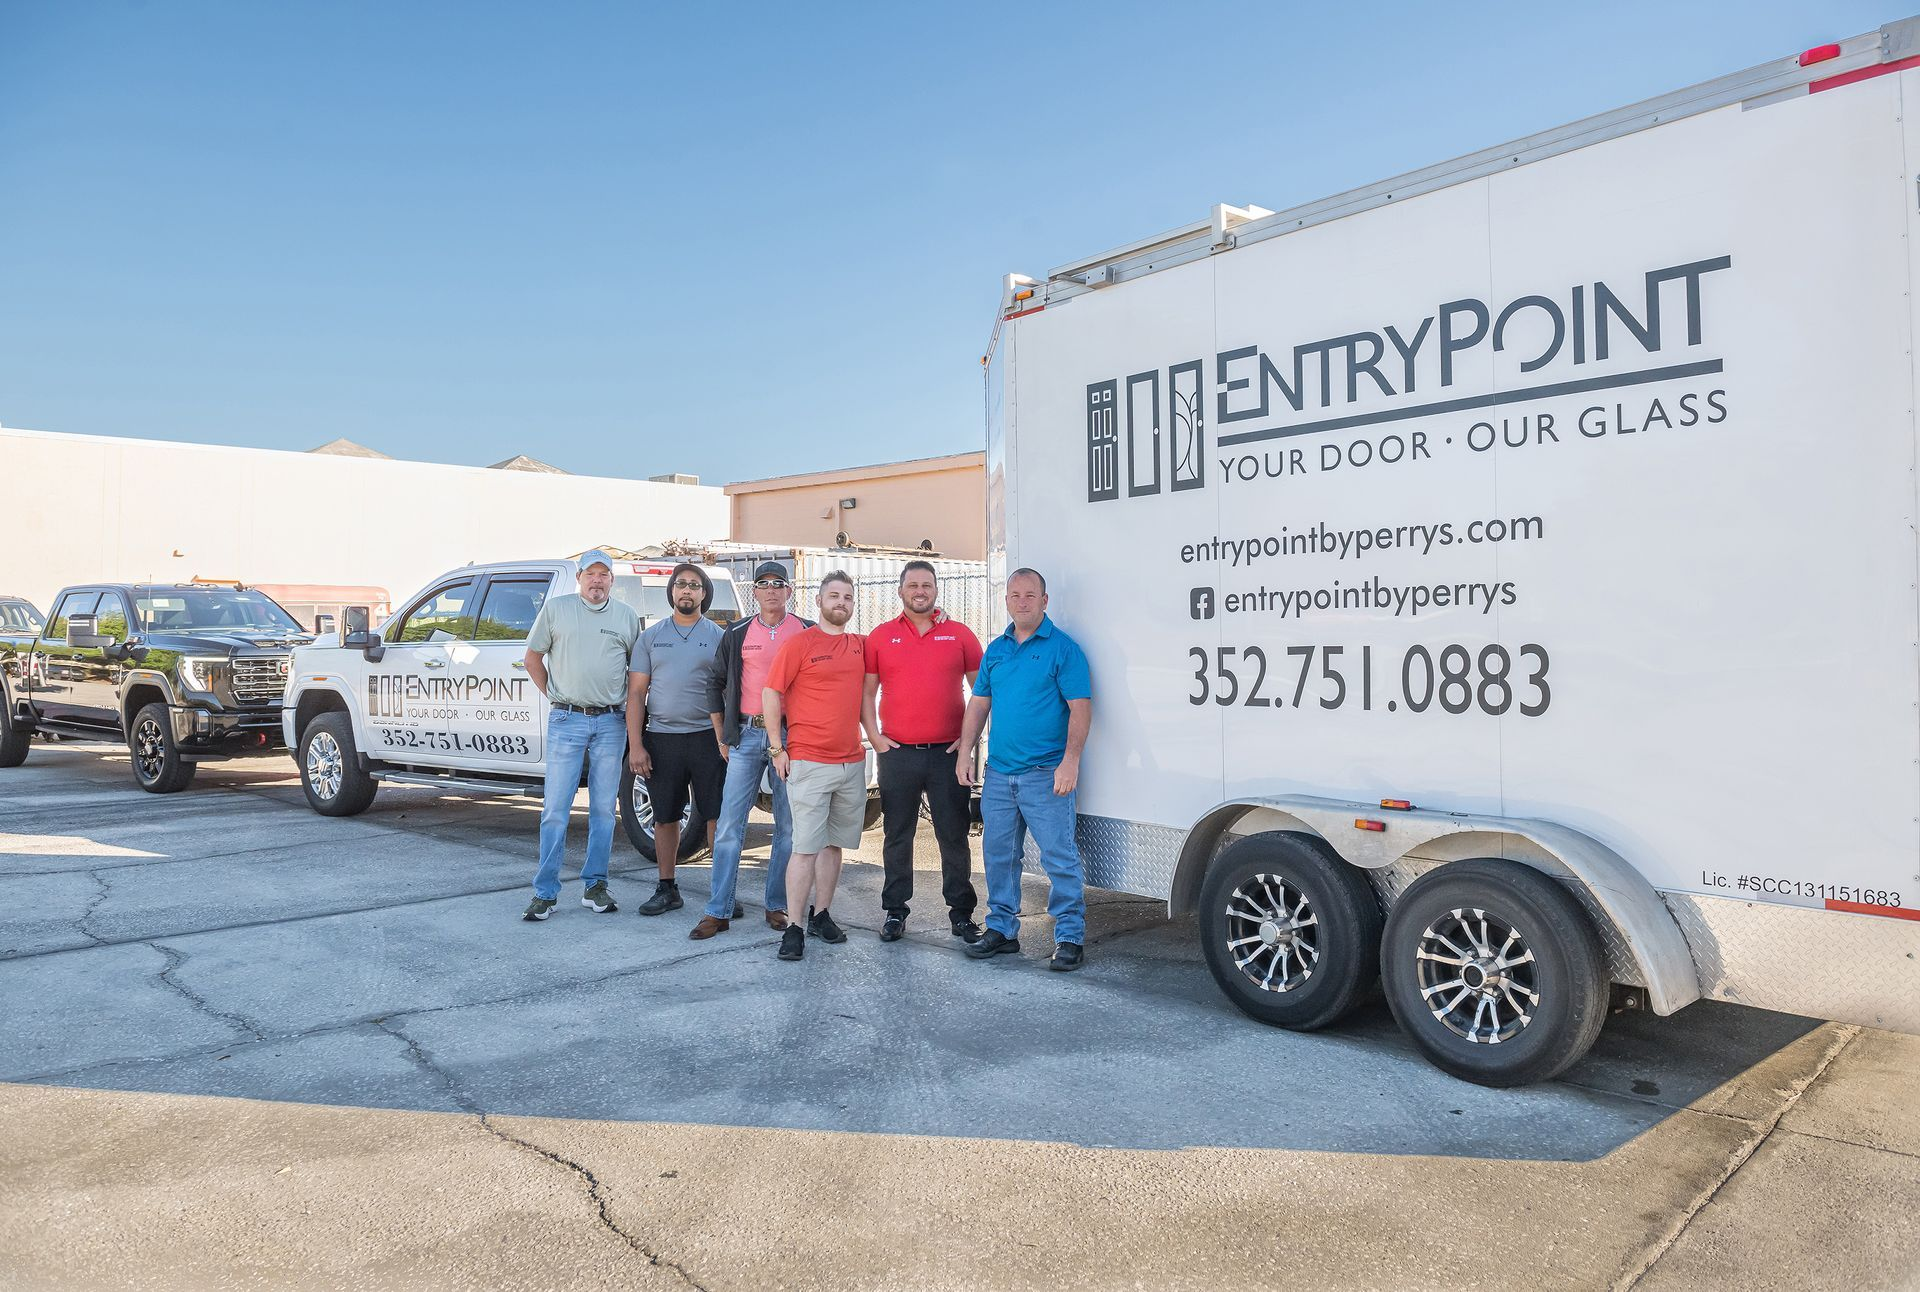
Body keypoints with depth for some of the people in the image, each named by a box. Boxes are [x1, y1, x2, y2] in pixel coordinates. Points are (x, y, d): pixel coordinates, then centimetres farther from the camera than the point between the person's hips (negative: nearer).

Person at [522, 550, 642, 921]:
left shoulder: (626, 616, 10)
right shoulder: (555, 609, 6)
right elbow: (533, 658, 12)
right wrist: (553, 696, 6)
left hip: (610, 723, 2)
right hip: (566, 721, -2)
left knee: (604, 809, 6)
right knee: (556, 808, -2)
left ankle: (595, 885, 16)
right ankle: (545, 892, 5)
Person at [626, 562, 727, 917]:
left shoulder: (717, 637, 5)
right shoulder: (651, 637, 9)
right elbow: (636, 692, 6)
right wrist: (635, 745, -3)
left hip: (706, 737, -2)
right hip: (661, 738, 2)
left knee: (717, 815, -1)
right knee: (665, 817, 9)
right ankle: (667, 889, 21)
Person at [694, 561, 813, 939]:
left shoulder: (808, 632, 4)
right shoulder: (737, 634, 9)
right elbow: (722, 685, 15)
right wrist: (723, 736, 10)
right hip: (747, 735, 1)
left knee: (788, 826, 5)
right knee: (729, 824, -1)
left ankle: (777, 905, 16)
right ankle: (719, 911, 4)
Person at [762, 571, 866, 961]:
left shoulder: (858, 645, 11)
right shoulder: (800, 643, -5)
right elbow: (770, 694, -5)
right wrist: (777, 749, -7)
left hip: (852, 761, 6)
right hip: (809, 763, -6)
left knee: (833, 844, 12)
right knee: (806, 848, -6)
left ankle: (821, 915, 24)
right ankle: (793, 928, 0)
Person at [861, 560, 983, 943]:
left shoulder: (960, 635, 5)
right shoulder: (880, 637, 6)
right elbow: (866, 692, 9)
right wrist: (874, 737, -1)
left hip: (947, 753, 0)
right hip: (897, 753, 1)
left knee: (954, 836, 5)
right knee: (897, 836, 8)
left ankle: (961, 912, 15)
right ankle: (895, 911, 18)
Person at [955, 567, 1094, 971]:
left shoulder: (1062, 648, -5)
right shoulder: (995, 649, 13)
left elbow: (1080, 707, -11)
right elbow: (978, 703, 16)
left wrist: (1070, 761, -19)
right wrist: (965, 751, 8)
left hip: (1045, 774, -6)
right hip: (999, 772, 6)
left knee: (1059, 858, -4)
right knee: (998, 854, 13)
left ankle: (1071, 938, 5)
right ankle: (1002, 929, 25)